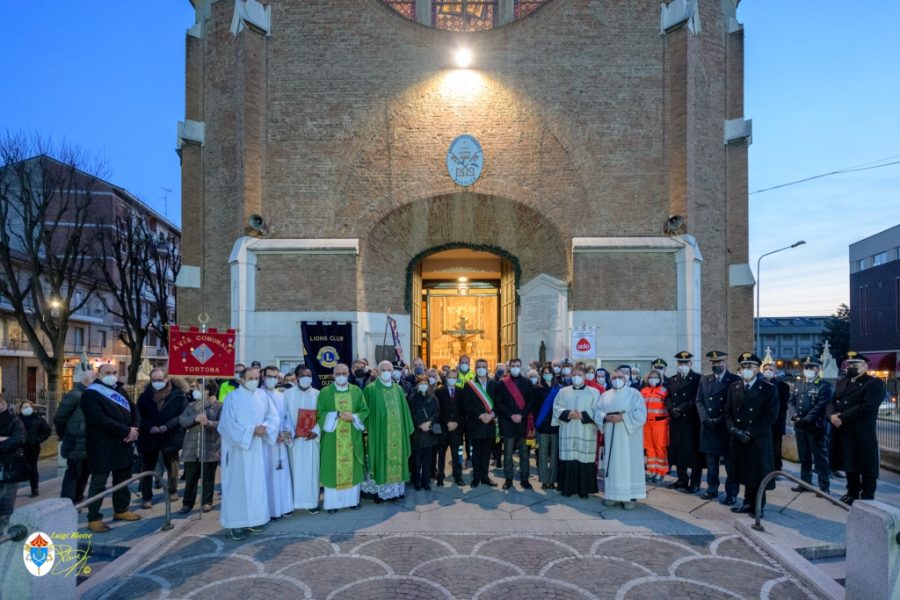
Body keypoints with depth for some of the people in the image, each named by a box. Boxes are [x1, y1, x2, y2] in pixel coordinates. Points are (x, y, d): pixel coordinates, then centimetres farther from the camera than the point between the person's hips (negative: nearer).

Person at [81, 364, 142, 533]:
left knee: (123, 478, 17)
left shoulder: (120, 390, 13)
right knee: (99, 482, -1)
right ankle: (93, 518, 8)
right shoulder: (91, 394, -13)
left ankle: (121, 510, 31)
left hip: (122, 443, 8)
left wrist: (134, 429, -8)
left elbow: (133, 410, 13)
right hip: (102, 446, -8)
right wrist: (127, 431, -21)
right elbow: (101, 420, -23)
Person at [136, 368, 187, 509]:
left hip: (170, 436, -1)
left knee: (172, 466, 15)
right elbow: (138, 415, 1)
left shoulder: (177, 395, -7)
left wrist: (168, 426, -21)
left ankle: (173, 491, 36)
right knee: (147, 468, 7)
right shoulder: (145, 396, 1)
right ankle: (147, 497, 18)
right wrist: (149, 427, -16)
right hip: (149, 437, 1)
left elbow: (183, 415, -10)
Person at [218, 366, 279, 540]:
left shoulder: (262, 396, 7)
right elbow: (228, 424, -14)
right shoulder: (232, 397, -7)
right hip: (238, 449, -5)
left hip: (257, 448, 5)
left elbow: (273, 417, 5)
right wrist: (251, 431, -19)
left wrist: (265, 428, -15)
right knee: (238, 485, -2)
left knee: (256, 483, 8)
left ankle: (252, 520, 17)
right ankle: (237, 523, 4)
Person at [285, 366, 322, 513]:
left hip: (311, 437, 1)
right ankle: (292, 502, 8)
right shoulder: (288, 394, 3)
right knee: (294, 469, 2)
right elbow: (285, 415, -1)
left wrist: (316, 431, -12)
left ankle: (312, 501, 10)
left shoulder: (317, 394, 4)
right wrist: (290, 431, -14)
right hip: (294, 437, -1)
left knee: (311, 469, 3)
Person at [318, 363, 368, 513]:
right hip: (332, 438, -2)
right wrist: (337, 415, -16)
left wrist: (353, 417, -14)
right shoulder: (325, 392, 0)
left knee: (352, 467, 7)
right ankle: (332, 502, 6)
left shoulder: (356, 391, 7)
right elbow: (320, 413, -5)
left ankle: (352, 499, 17)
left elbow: (365, 410, 4)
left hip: (352, 437, 2)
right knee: (333, 468, -1)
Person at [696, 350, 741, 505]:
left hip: (727, 427, -4)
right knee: (711, 462, 11)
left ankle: (731, 494, 11)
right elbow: (699, 401, 8)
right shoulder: (704, 380, 11)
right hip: (708, 427, 4)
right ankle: (712, 489, 22)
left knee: (730, 462, 2)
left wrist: (721, 420, -13)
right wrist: (705, 419, -7)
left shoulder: (735, 380, -2)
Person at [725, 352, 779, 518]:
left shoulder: (769, 389, -5)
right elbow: (728, 412, 9)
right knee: (745, 472, 10)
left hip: (759, 439, -3)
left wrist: (750, 432, -15)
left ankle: (758, 506, 19)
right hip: (739, 439, 3)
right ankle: (748, 502, 24)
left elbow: (771, 416, -10)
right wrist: (734, 429, -10)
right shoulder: (733, 388, 9)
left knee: (759, 473, 5)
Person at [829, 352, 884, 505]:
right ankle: (853, 493, 28)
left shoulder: (875, 383, -6)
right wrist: (832, 415, -12)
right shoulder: (842, 382, 16)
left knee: (866, 467, 3)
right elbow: (832, 401, 10)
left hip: (862, 434, -6)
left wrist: (842, 418, -22)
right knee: (850, 464, 15)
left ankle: (867, 498, 13)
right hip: (842, 432, 6)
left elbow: (867, 406, -20)